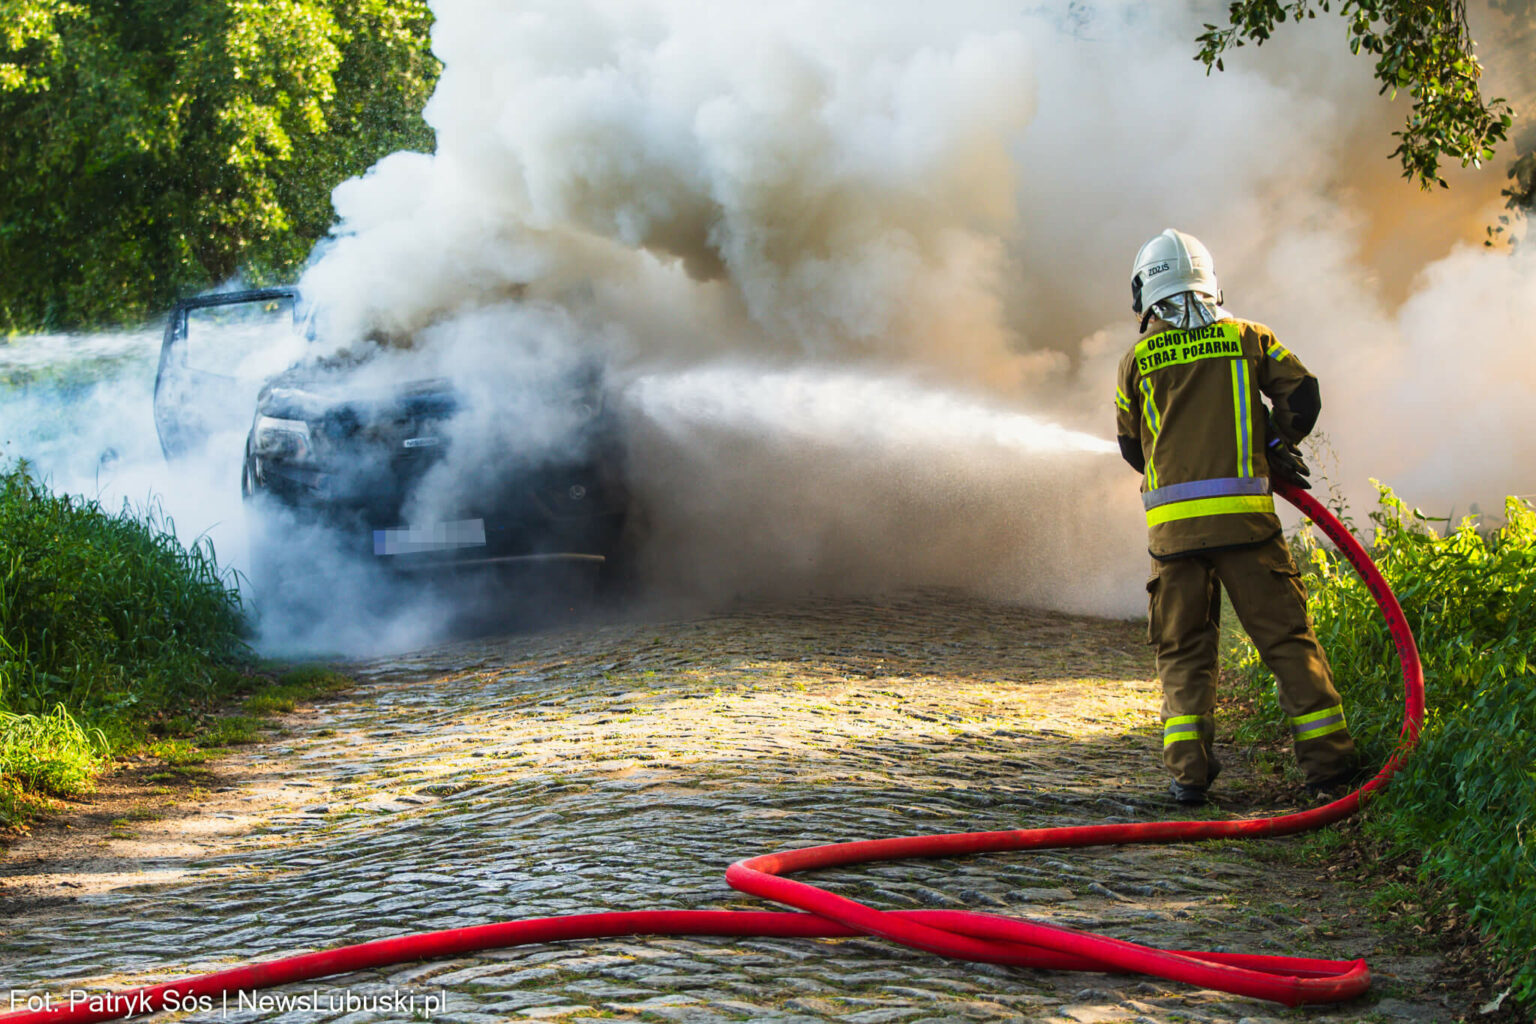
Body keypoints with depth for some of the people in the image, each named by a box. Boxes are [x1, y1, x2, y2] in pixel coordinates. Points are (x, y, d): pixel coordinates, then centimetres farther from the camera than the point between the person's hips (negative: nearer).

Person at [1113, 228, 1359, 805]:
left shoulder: (1137, 359, 8)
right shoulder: (1246, 337, 7)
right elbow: (1301, 395, 3)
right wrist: (1275, 449, 19)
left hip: (1172, 522, 1)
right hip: (1244, 516, -1)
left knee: (1183, 649, 8)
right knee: (1286, 636, 5)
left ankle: (1188, 771, -2)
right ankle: (1327, 761, 2)